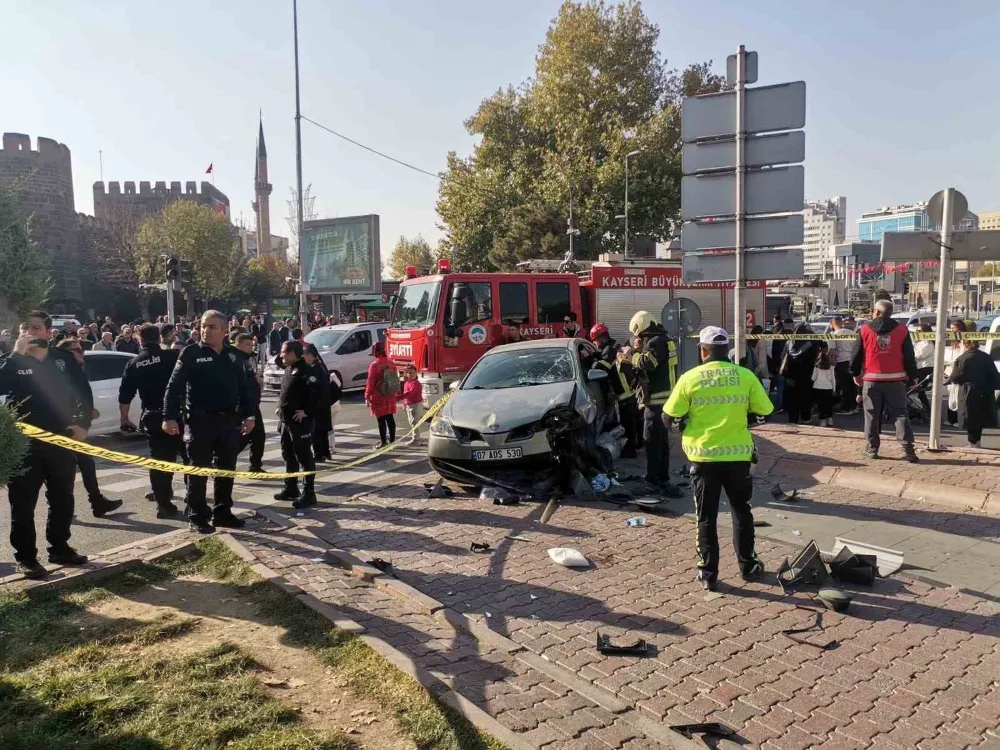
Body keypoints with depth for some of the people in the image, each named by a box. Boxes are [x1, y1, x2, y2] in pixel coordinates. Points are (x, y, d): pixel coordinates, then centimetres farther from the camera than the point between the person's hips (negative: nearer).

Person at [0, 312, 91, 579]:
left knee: (62, 500, 13)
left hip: (61, 441, 3)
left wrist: (82, 424, -1)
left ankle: (59, 548, 27)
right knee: (23, 504, 2)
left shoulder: (63, 360, 5)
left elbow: (82, 393, 11)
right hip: (24, 444, -3)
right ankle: (25, 557, 13)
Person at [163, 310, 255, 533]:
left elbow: (243, 387, 14)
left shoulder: (232, 356, 9)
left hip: (229, 420, 5)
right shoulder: (191, 354, -4)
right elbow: (174, 387, -8)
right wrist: (170, 417, -16)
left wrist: (248, 415, 7)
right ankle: (197, 517, 13)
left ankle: (222, 513, 24)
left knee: (226, 470, 12)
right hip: (201, 420, -4)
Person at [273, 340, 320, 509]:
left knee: (304, 457, -3)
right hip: (286, 421, 10)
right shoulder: (288, 370, 14)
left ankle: (308, 493, 3)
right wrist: (281, 407, 18)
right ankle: (291, 489, 29)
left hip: (300, 423, -10)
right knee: (288, 456, 17)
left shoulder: (304, 370, -17)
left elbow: (317, 390, -30)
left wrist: (307, 411, -25)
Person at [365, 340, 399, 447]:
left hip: (378, 397, -6)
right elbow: (396, 379, 10)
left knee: (381, 419, -1)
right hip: (390, 397, 6)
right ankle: (392, 440, 18)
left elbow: (370, 382, -13)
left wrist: (367, 397, -6)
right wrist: (397, 393, 20)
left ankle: (383, 442, 2)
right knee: (390, 418, 12)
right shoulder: (391, 364, 3)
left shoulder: (374, 365, -15)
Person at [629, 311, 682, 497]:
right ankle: (663, 479, 21)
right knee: (661, 440, 15)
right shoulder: (662, 340, 17)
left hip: (657, 399, -11)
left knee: (652, 441, -6)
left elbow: (646, 364, -29)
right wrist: (641, 350, 8)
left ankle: (652, 480, -2)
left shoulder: (656, 342, -16)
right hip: (664, 397, 11)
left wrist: (633, 355, -11)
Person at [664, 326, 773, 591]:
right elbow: (765, 410, 3)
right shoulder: (745, 376, -5)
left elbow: (668, 418, -4)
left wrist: (688, 421, 16)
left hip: (703, 455, -1)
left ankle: (708, 574, 14)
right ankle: (747, 566, 28)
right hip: (737, 454, 1)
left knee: (706, 516, 9)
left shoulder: (689, 378, -8)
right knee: (741, 511, 18)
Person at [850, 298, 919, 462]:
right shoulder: (902, 330, 1)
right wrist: (913, 375, 10)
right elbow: (909, 356, 2)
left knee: (872, 415, 7)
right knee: (900, 415, 3)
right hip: (895, 380, 1)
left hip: (871, 380, -1)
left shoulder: (865, 330, -1)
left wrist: (856, 374, 13)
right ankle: (908, 449, -3)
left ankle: (872, 448, 10)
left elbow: (857, 355, 3)